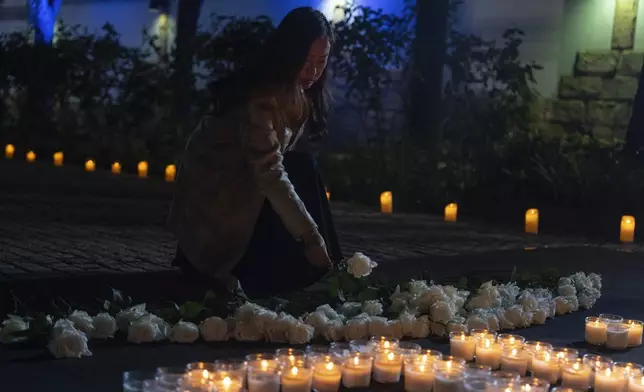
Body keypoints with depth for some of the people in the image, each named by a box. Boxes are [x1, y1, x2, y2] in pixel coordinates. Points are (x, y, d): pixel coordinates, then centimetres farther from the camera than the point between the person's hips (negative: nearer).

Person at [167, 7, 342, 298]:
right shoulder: (261, 97, -28)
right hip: (213, 191, -9)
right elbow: (270, 174, -35)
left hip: (242, 185, 9)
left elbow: (275, 163, 9)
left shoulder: (295, 92, 1)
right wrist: (312, 238, -37)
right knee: (303, 168, -19)